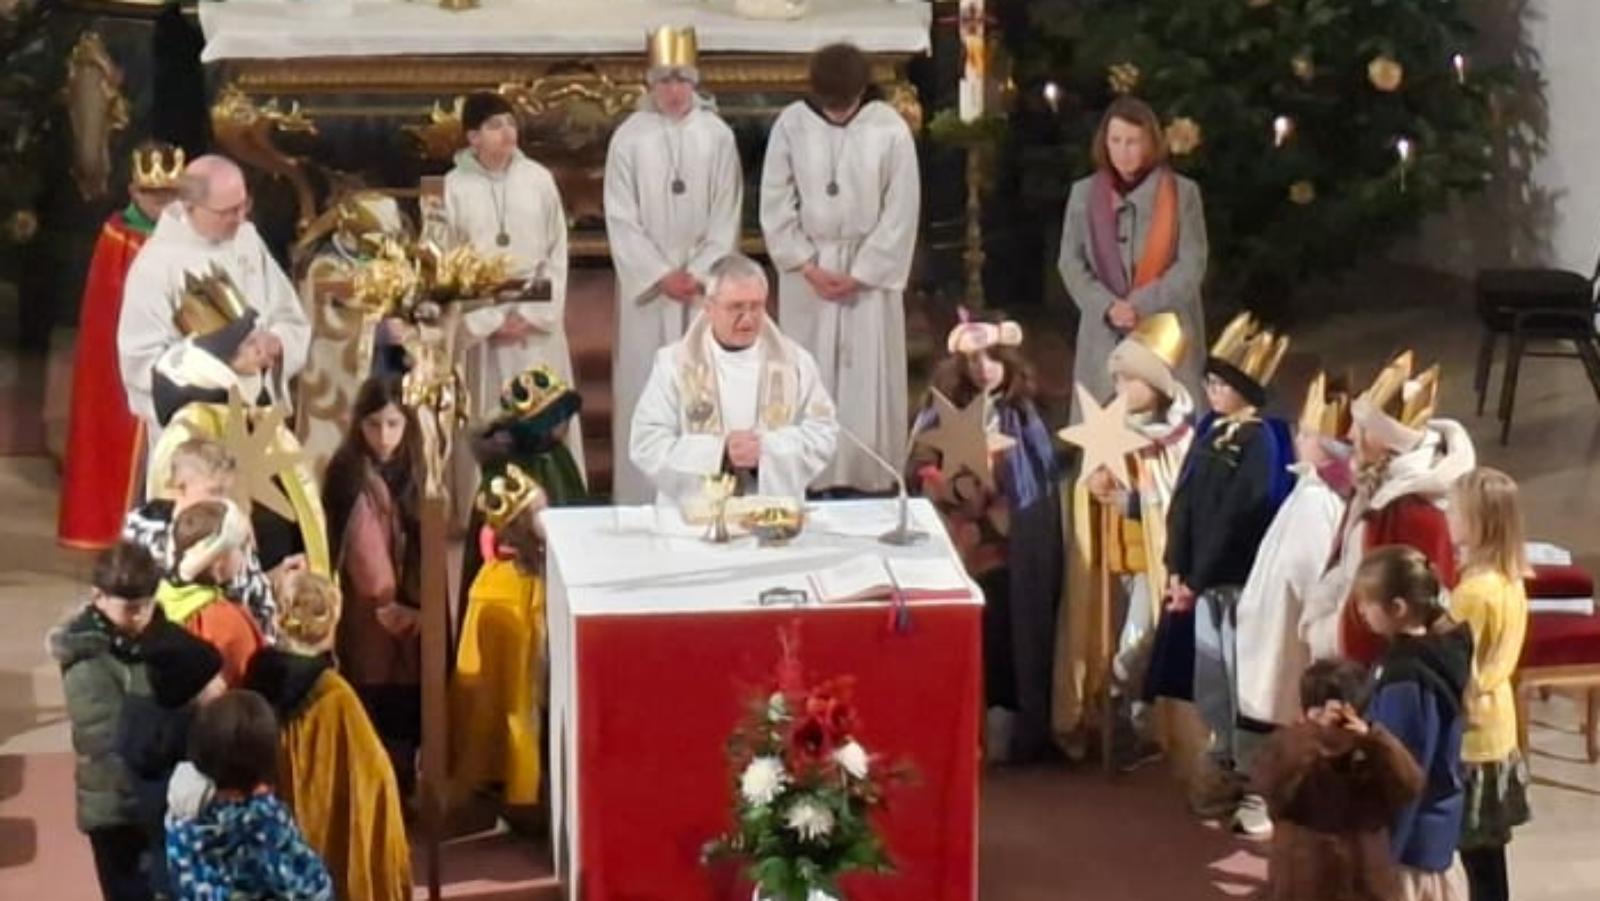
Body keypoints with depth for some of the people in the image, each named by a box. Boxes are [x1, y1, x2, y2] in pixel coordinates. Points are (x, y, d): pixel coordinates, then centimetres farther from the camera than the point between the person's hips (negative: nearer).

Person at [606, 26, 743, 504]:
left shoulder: (717, 135, 0)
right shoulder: (628, 138, -3)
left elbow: (727, 216, 0)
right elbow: (621, 221, -4)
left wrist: (700, 273, -9)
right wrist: (661, 275, -10)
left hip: (705, 283, 1)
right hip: (647, 285, -1)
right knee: (646, 390, 0)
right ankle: (644, 498, 6)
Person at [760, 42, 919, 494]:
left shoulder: (890, 130, -11)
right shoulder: (790, 124, -6)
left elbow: (900, 214, -8)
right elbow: (776, 204, -2)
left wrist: (860, 273, -10)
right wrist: (807, 266, -9)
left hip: (869, 272, -1)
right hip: (807, 272, 1)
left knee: (867, 383, 1)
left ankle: (869, 483, 9)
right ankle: (809, 481, 11)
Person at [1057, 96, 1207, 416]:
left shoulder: (1182, 193, 0)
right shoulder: (1084, 193, 7)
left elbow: (1192, 265, -4)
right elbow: (1070, 262, 4)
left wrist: (1140, 306, -15)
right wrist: (1107, 306, -13)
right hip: (1104, 336, 2)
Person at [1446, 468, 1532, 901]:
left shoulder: (1474, 593, -23)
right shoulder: (1510, 581, 4)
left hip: (1471, 739, -9)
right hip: (1495, 733, 9)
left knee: (1477, 854, 0)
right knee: (1486, 853, 16)